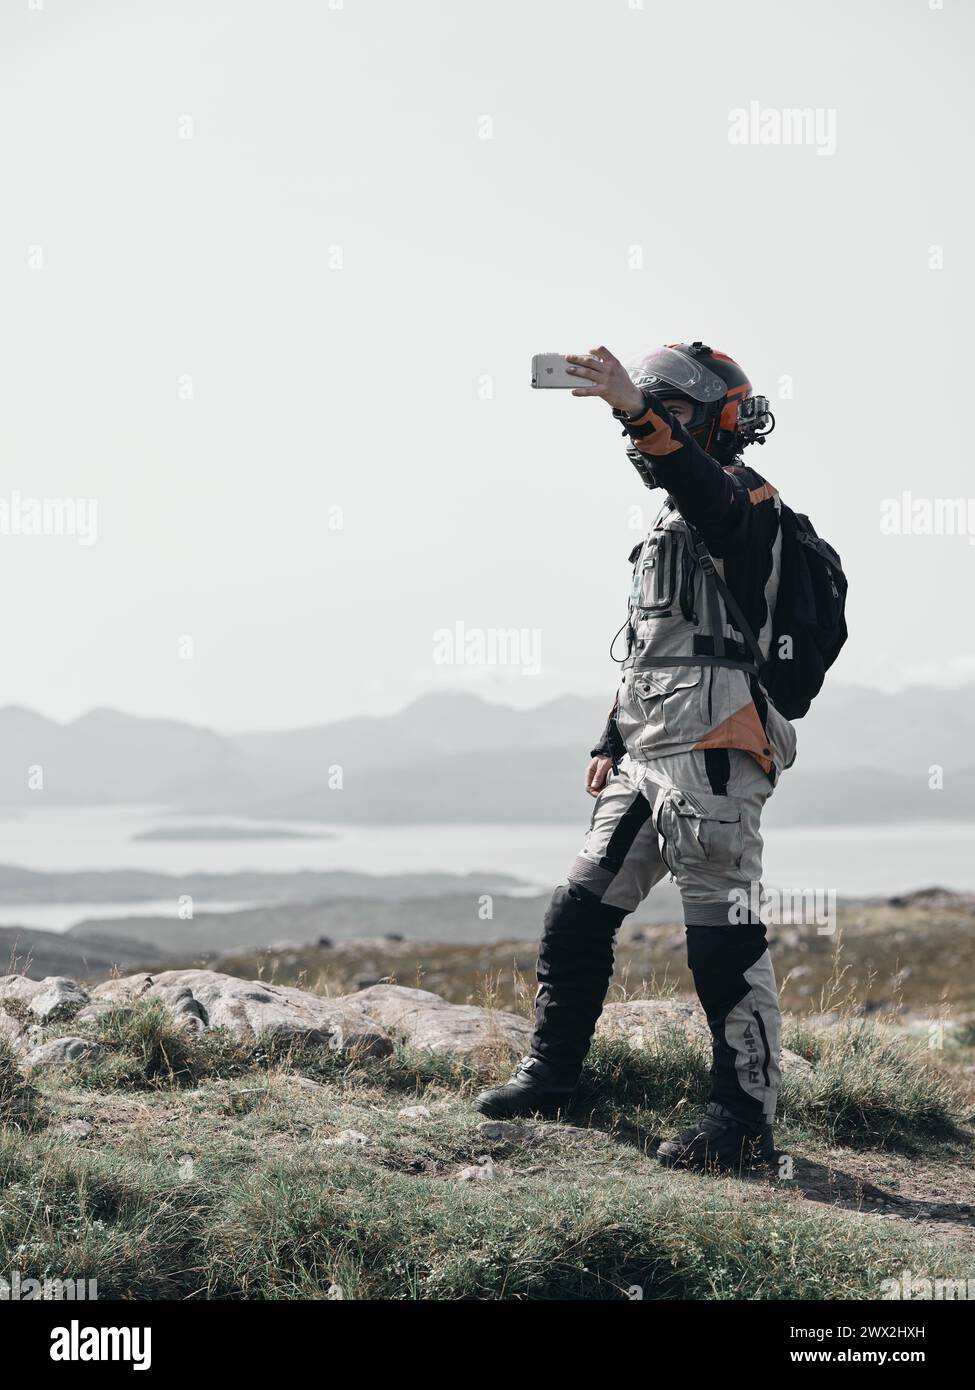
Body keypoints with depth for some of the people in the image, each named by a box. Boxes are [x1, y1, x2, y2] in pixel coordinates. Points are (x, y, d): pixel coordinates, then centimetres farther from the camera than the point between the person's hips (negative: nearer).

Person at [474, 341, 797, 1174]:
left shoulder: (744, 502, -3)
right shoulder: (671, 526, 25)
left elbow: (704, 485, -30)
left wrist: (637, 410, -43)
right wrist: (611, 743, 26)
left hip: (713, 758, -9)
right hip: (649, 759, 10)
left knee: (724, 938, -10)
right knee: (578, 917, 12)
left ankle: (746, 1122, -6)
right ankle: (550, 1075, 24)